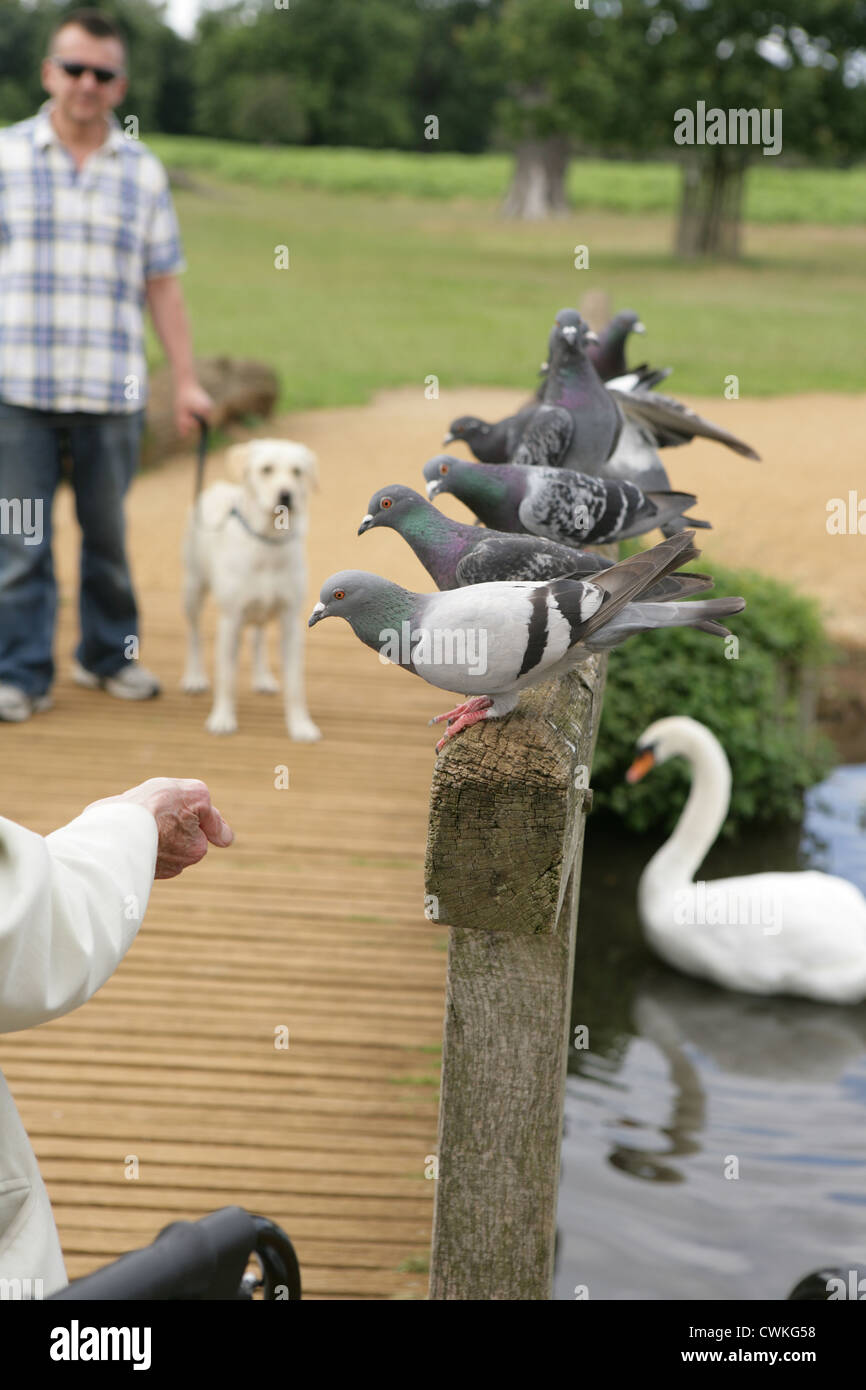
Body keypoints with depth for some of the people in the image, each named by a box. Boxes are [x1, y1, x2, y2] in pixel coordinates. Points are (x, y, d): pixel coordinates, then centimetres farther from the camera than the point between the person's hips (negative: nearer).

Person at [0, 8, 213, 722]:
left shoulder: (143, 171, 9)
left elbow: (162, 283, 10)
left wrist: (187, 380, 6)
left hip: (111, 394, 2)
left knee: (108, 536, 10)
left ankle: (109, 655, 27)